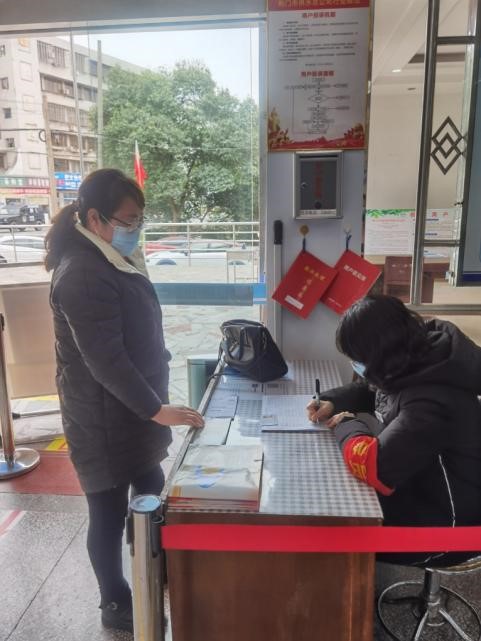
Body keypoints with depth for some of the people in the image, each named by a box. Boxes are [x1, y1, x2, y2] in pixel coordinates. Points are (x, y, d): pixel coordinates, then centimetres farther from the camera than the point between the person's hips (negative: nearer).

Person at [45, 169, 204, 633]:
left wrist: (155, 402, 20)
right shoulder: (82, 274, -23)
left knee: (152, 497, 22)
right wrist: (156, 409, -27)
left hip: (133, 408, 10)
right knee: (110, 512, 9)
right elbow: (104, 359, -27)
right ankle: (117, 607, 31)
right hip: (103, 417, -9)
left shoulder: (114, 257, 8)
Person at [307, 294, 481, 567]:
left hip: (444, 522, -8)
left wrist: (348, 425, -21)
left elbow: (374, 466, -40)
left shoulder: (431, 401, -36)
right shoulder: (416, 363, -7)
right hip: (419, 486, 8)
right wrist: (333, 402, -3)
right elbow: (371, 390, 13)